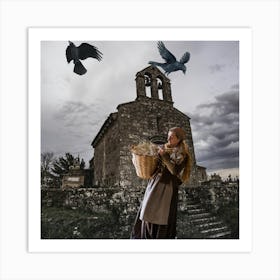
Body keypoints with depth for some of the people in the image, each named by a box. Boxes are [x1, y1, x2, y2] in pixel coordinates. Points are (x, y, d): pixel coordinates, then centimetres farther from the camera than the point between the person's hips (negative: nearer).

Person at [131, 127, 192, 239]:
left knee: (163, 216, 0)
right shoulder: (163, 148, 11)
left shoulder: (181, 154, -4)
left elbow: (175, 170, -18)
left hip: (167, 187, -6)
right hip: (154, 185, 6)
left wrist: (164, 156, -17)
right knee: (149, 213, 11)